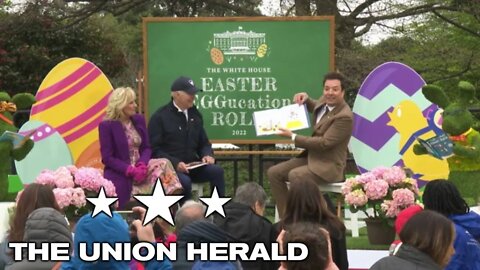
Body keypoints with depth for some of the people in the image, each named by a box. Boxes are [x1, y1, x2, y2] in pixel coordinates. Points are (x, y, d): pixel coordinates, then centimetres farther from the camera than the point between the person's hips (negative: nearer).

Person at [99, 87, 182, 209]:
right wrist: (131, 170, -22)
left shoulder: (139, 120, 10)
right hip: (119, 174, -4)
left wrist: (142, 164, -16)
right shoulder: (106, 125, -8)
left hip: (139, 167, 4)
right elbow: (107, 158, -12)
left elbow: (146, 148, 7)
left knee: (163, 165, -24)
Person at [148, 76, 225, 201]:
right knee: (185, 181, -35)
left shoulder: (195, 114, 15)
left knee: (217, 171, -21)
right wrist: (175, 163, -21)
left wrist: (207, 155, -2)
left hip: (192, 165, 5)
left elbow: (204, 143, 22)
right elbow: (154, 149, -7)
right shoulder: (160, 117, -3)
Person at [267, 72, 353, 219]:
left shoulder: (344, 117, -21)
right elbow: (313, 106, 32)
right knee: (274, 172, 1)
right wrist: (305, 99, 8)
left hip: (329, 166, -9)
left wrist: (293, 137, -19)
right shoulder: (324, 101, 5)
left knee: (295, 175, -33)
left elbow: (324, 143, -24)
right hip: (311, 157, 9)